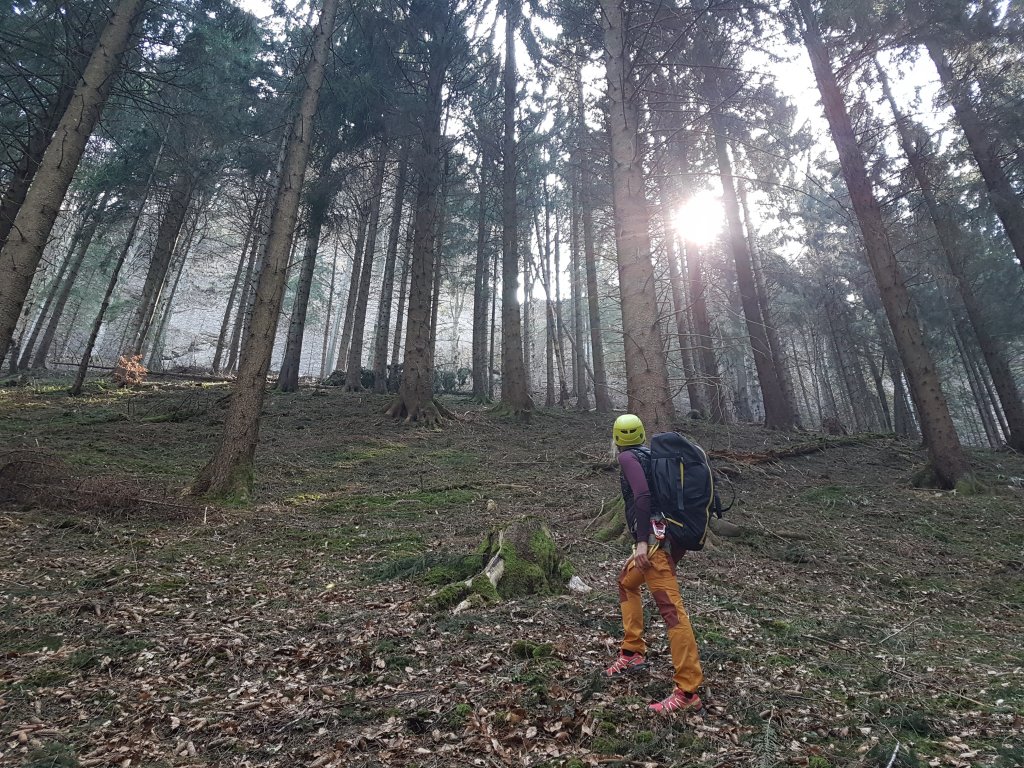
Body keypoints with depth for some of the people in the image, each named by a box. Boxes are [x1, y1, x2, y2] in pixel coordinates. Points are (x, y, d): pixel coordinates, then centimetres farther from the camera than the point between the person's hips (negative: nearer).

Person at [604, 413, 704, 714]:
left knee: (671, 610, -9)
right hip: (672, 533, 10)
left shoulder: (628, 457, -6)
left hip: (654, 538, -10)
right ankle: (633, 652, 28)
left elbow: (642, 495, -20)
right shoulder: (653, 454, 18)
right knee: (626, 581, 25)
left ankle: (688, 691, -4)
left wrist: (642, 541, -24)